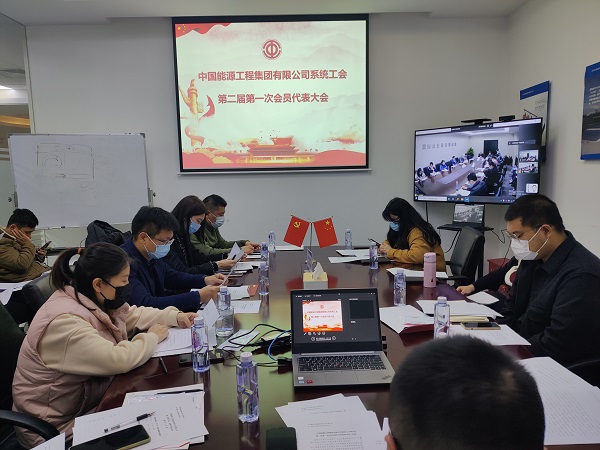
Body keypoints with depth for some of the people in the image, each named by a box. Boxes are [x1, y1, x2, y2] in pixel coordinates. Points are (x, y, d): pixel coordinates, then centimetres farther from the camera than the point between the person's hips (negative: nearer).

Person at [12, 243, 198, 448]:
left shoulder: (94, 300, -3)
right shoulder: (64, 323, -30)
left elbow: (133, 315, 12)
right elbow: (119, 360, -36)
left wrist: (175, 317, 1)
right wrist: (152, 337, -18)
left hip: (91, 399, 8)